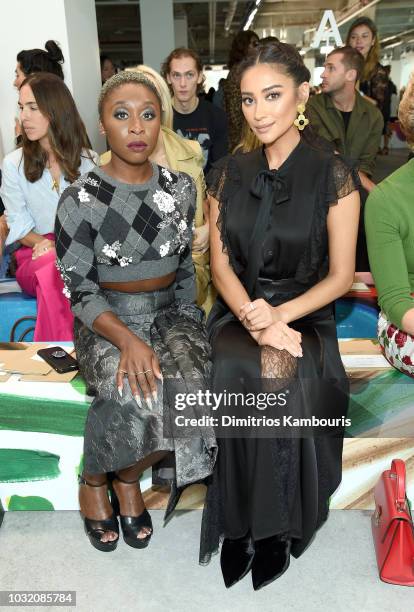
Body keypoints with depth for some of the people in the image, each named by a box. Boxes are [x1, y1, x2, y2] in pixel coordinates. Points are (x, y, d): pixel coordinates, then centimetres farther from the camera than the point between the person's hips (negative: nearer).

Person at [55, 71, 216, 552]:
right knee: (136, 396, -32)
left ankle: (129, 477, 4)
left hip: (169, 314, 4)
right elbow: (80, 290, -10)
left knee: (192, 386, -26)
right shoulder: (80, 200, -9)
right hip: (105, 322, -3)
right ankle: (94, 480, 3)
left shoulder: (180, 188, 3)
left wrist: (186, 325, 3)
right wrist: (127, 338, -24)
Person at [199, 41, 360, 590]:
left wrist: (281, 315, -20)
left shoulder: (334, 175, -4)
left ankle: (277, 524, -6)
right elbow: (221, 266, 2)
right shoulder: (228, 174, 5)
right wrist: (256, 321, -16)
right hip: (239, 313, 2)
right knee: (232, 374, -29)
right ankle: (241, 522, -8)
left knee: (282, 375, -32)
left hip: (306, 314, -2)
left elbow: (341, 275, -5)